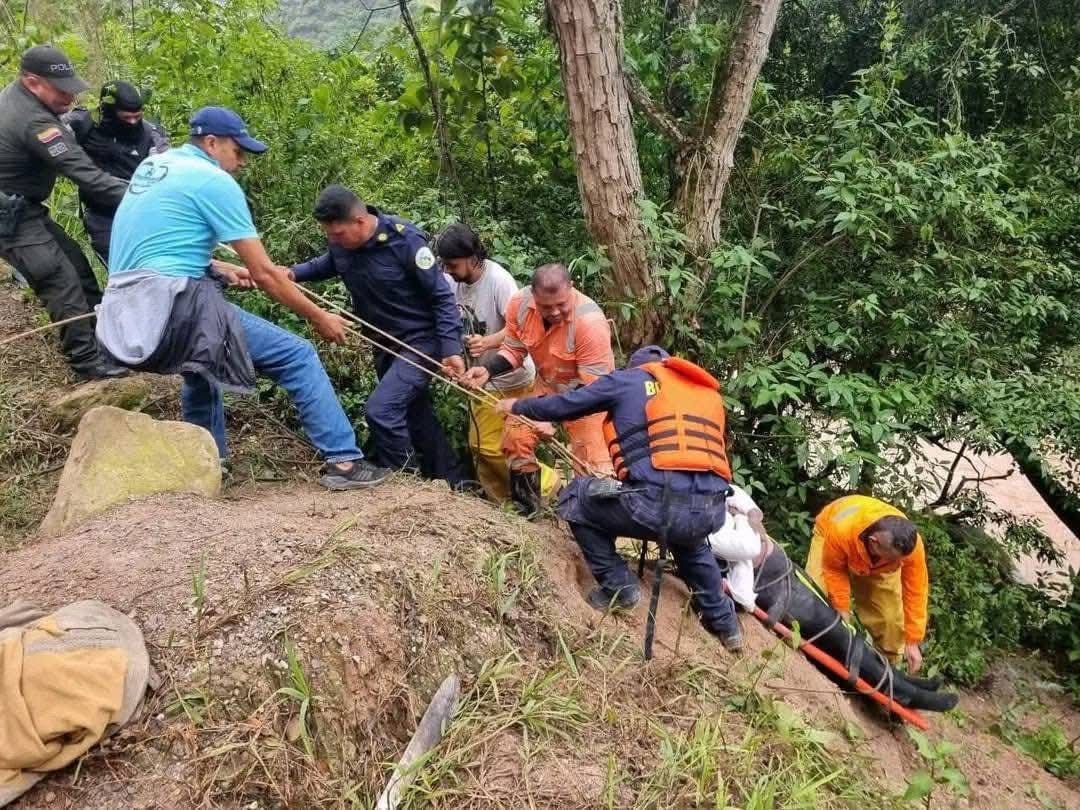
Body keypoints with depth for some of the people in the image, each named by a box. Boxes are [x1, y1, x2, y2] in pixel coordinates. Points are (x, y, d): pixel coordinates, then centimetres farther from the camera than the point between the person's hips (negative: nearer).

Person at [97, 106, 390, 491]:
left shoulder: (152, 166, 19)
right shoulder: (215, 181, -5)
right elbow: (264, 273, -5)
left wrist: (222, 269, 30)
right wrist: (319, 317, 4)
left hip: (125, 313, 9)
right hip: (172, 308, -9)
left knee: (203, 360, 37)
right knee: (298, 356, -3)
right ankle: (343, 461, -3)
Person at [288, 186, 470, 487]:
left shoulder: (405, 240, -25)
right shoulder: (341, 242, -7)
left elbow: (442, 296, -19)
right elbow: (327, 264, 18)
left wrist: (451, 349, -25)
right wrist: (294, 273, -2)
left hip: (420, 341, -8)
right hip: (385, 344, 8)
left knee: (381, 409, -21)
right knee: (414, 414, 16)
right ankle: (454, 481, 31)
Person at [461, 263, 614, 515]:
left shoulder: (590, 321, -36)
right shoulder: (520, 303, -21)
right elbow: (514, 351, -3)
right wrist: (487, 369, -21)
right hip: (547, 385, 5)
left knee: (591, 462, -12)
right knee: (515, 436, 1)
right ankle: (526, 507, 21)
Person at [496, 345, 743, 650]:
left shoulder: (627, 379, 13)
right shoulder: (707, 391, 27)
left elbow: (562, 406, 18)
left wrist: (517, 405, 38)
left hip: (658, 504, -6)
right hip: (711, 512, 6)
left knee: (576, 497, 18)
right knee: (689, 541, 42)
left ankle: (618, 587, 18)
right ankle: (723, 622, 41)